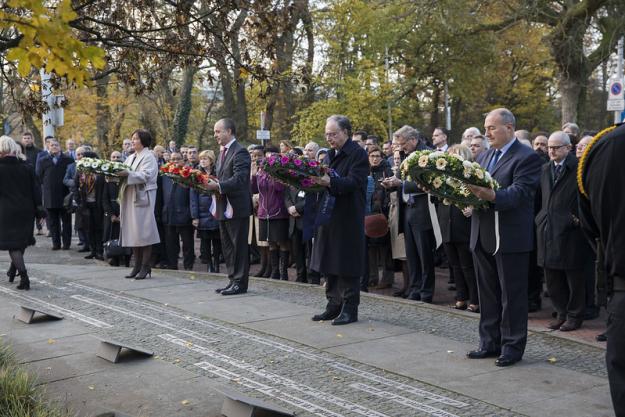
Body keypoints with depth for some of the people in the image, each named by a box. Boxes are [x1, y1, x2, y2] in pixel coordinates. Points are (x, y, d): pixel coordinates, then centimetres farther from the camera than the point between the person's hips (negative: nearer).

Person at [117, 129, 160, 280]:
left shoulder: (149, 157, -5)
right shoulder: (130, 158, 19)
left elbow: (145, 176, -18)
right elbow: (124, 174, 14)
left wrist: (127, 174, -28)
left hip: (143, 198, -8)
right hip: (130, 198, 8)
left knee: (143, 233, -5)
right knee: (133, 233, 7)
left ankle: (145, 267, 0)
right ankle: (137, 266, 13)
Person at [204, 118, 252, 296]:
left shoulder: (240, 152, -13)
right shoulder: (222, 152, 16)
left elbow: (239, 179, -22)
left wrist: (218, 186, -27)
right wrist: (211, 184, 2)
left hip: (236, 207, -9)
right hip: (224, 207, 9)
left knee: (239, 246, -2)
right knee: (228, 247, 14)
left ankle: (240, 282, 5)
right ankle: (233, 280, 23)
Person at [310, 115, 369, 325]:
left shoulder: (358, 154, -9)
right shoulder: (331, 154, 16)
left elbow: (354, 182, -22)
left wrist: (329, 182, -34)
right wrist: (316, 180, -2)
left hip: (348, 218, -8)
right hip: (329, 215, 8)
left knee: (347, 265, -2)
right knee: (330, 264, 11)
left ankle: (350, 309, 6)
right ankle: (334, 305, 21)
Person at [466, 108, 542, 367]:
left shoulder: (527, 157, -9)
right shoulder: (485, 156, 14)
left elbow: (518, 193, -21)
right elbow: (475, 187, 12)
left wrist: (489, 195, -36)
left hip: (510, 238, -7)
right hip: (483, 236, 7)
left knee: (512, 294, 3)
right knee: (488, 293, 14)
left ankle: (513, 346, 14)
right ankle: (490, 342, 25)